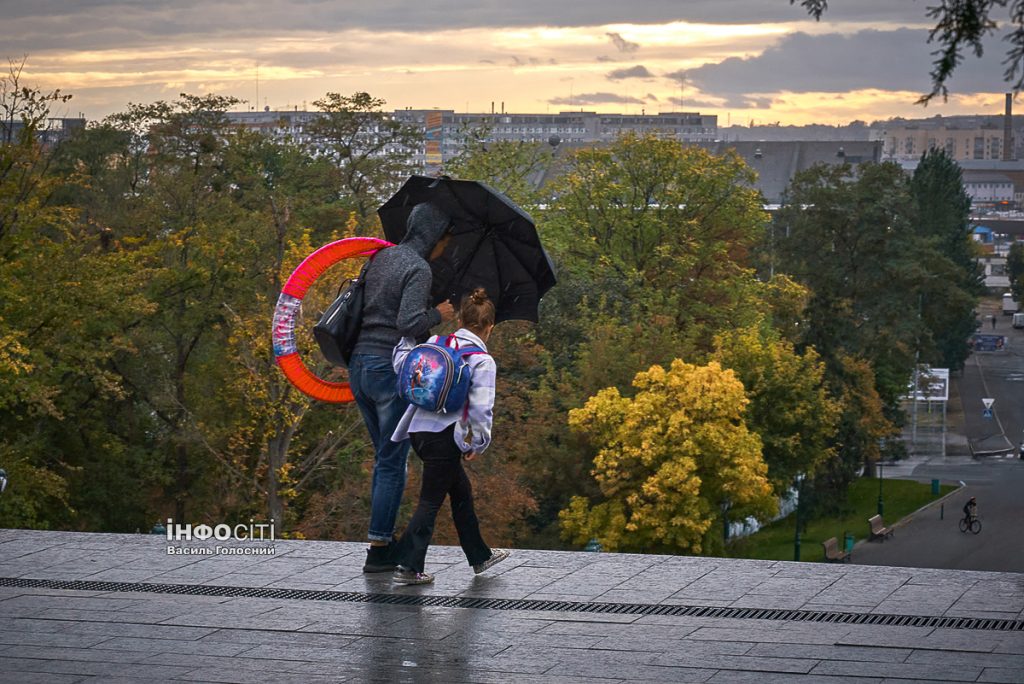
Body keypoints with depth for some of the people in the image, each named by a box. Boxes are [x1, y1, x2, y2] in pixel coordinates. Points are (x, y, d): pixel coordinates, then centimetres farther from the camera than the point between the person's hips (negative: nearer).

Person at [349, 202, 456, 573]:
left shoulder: (381, 257, 13)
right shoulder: (418, 269, -13)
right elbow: (410, 323, -23)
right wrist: (438, 314, -4)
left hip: (359, 365, 8)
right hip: (393, 370, -8)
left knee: (385, 456, 18)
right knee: (392, 462, -1)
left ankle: (384, 538, 20)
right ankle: (379, 549, 0)